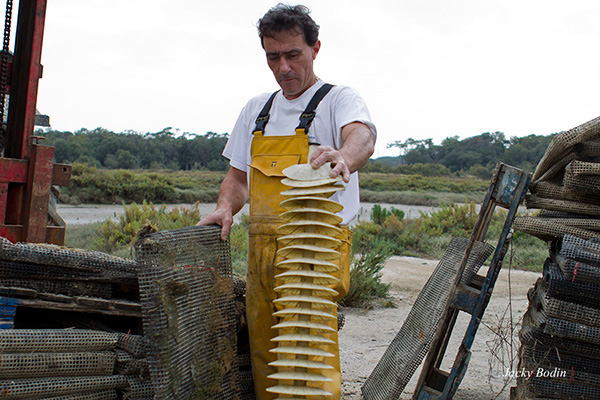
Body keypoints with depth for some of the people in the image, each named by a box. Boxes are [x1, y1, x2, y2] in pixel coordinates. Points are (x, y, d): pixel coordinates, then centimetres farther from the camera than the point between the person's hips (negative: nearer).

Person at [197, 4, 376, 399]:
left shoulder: (340, 99, 1)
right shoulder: (256, 110, 18)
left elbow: (362, 136, -23)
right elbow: (239, 175, 23)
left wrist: (344, 159, -46)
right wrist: (226, 207, 1)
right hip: (262, 247, 6)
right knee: (264, 358, 8)